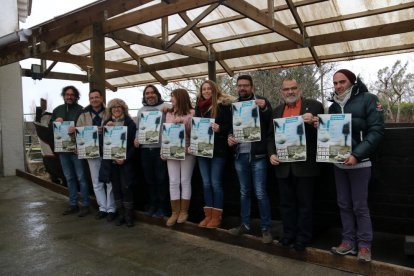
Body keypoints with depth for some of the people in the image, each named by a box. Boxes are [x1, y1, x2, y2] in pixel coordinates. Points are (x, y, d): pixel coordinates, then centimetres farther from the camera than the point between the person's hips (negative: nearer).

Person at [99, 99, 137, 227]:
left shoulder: (130, 123, -1)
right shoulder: (107, 123, 10)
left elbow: (133, 144, -4)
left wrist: (125, 158, -15)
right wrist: (106, 128, -10)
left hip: (125, 161, -3)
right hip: (111, 161, 4)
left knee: (126, 188, -4)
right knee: (116, 189, 7)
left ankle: (129, 216, 7)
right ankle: (121, 215, 18)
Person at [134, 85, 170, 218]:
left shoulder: (165, 106, 2)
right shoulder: (141, 110, 18)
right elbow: (138, 128, 21)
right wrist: (136, 138, 4)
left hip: (160, 147, -5)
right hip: (145, 148, 5)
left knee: (161, 178, 1)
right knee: (149, 178, 12)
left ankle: (162, 206, 13)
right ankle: (152, 203, 26)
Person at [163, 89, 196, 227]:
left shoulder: (191, 113, -3)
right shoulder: (169, 113, 12)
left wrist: (183, 121, -18)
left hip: (187, 151, -4)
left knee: (185, 182, 3)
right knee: (173, 182, 4)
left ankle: (184, 212, 14)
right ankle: (175, 212, 13)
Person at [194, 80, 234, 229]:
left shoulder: (222, 105, -5)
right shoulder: (199, 107, 11)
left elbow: (230, 125, -7)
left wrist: (219, 129, -26)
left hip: (218, 149, -5)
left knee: (216, 183, -2)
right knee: (206, 183, 9)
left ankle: (216, 216, 10)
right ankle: (208, 215, 19)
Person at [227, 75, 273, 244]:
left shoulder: (262, 102, 1)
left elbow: (271, 125, -10)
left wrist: (264, 108, -26)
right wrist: (229, 137, -4)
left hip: (257, 155, -4)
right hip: (239, 155, 4)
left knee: (260, 193, -2)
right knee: (244, 192, 14)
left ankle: (265, 228, 11)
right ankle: (245, 224, 26)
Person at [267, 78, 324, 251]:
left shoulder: (314, 106, -2)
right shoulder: (277, 110, 12)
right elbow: (271, 135, 14)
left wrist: (312, 122, -22)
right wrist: (272, 154, 0)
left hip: (304, 164, -4)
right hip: (283, 165, 4)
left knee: (304, 203, 8)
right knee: (286, 202, 14)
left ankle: (303, 237, 22)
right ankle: (288, 234, 28)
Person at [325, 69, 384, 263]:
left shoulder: (368, 99, -4)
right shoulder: (333, 106, 12)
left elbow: (376, 130, -11)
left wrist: (357, 154, -20)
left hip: (359, 162, -5)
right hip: (338, 162, 6)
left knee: (360, 206, 0)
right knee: (344, 204, 9)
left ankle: (364, 245, 14)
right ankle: (349, 241, 20)